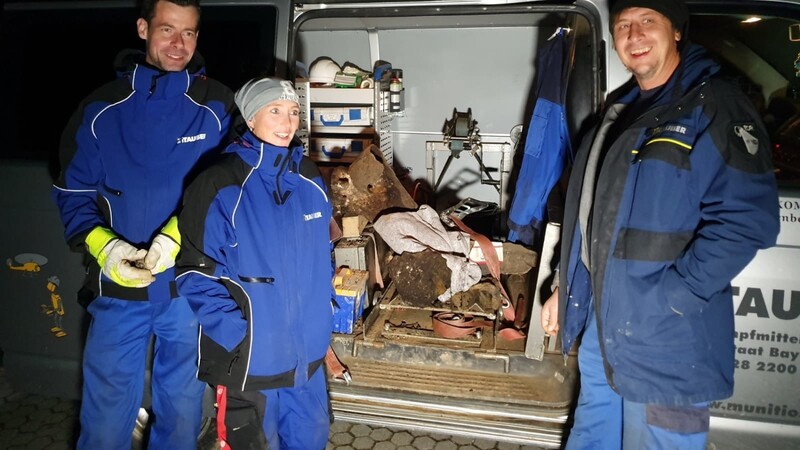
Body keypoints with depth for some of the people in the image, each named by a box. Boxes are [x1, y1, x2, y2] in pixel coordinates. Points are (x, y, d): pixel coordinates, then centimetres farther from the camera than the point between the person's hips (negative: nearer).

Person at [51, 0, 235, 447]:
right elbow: (73, 192, 3)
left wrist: (180, 234, -23)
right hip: (117, 290, 1)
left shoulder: (218, 108, -2)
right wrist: (104, 245, -16)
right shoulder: (100, 109, 1)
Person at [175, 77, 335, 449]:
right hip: (249, 357, -5)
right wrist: (239, 334, -19)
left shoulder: (310, 180, 4)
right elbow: (196, 274, -14)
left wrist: (320, 309, 8)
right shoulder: (221, 186, -14)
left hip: (308, 352, 5)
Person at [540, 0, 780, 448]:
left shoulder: (713, 105, -12)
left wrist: (668, 300, -24)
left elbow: (746, 219, -22)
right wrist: (566, 289, 17)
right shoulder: (622, 110, 13)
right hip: (600, 324, 8)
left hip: (665, 340, -8)